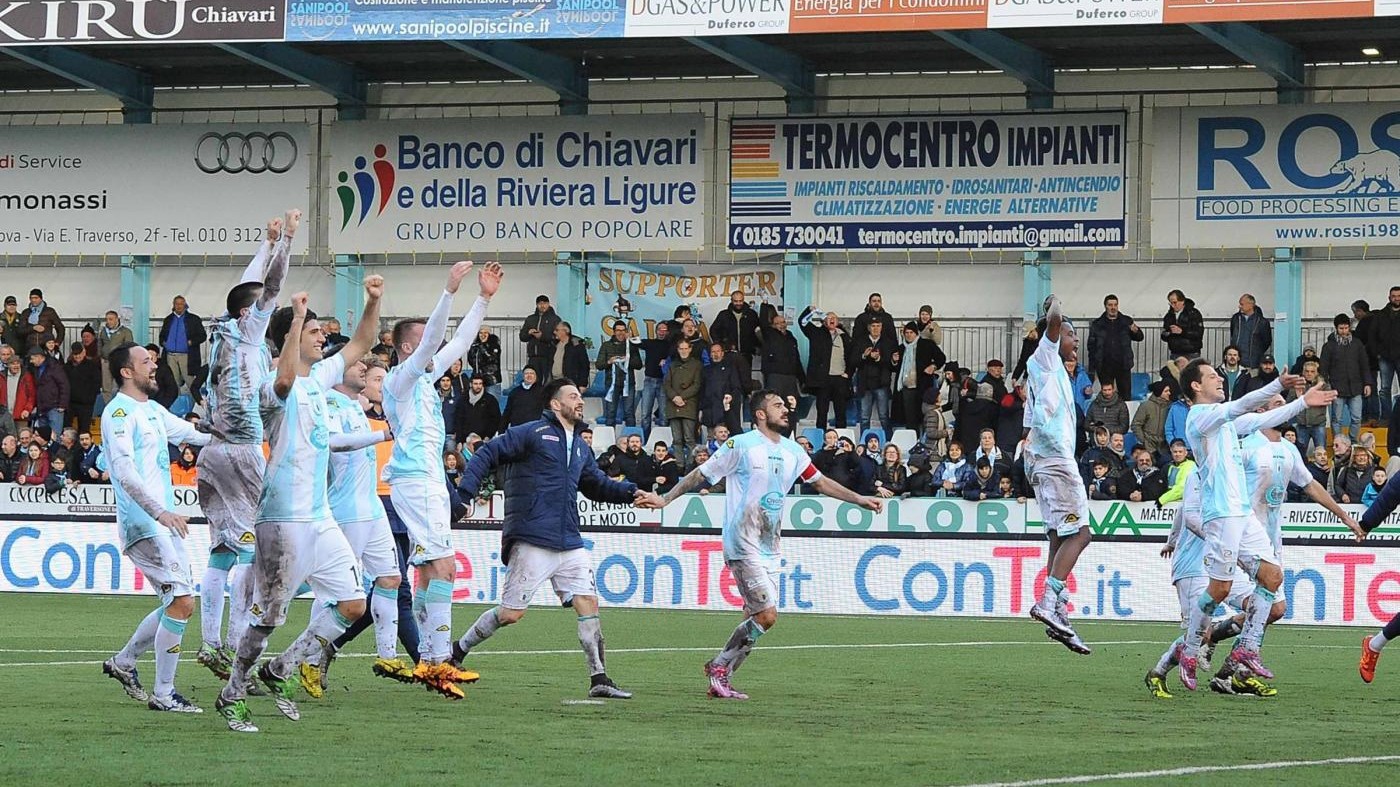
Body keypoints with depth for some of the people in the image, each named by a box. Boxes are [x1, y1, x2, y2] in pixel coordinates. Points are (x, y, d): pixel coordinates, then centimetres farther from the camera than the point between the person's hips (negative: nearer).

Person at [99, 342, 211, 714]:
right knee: (182, 601, -14)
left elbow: (198, 435, 30)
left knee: (178, 604, 12)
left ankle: (123, 662, 27)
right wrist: (160, 511, -30)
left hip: (164, 523, 10)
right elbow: (124, 471, -21)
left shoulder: (153, 411, 17)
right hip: (143, 524, -10)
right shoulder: (119, 412, -11)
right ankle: (163, 694, -9)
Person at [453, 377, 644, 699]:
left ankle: (599, 679, 2)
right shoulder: (531, 434, -4)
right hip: (532, 542, -7)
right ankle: (456, 652, 14)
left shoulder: (580, 447, 19)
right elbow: (486, 455, -7)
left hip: (570, 544, 7)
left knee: (589, 604, -2)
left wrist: (631, 493, 12)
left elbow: (598, 485, 29)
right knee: (511, 613, -5)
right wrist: (465, 493, -19)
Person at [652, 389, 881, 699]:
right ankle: (720, 665, 2)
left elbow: (820, 482, 20)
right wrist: (665, 499, -4)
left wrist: (859, 500, 13)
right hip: (744, 545, -7)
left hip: (770, 548, 7)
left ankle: (720, 678, 13)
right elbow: (701, 475, -1)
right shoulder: (741, 446, -8)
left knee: (757, 618, 4)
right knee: (767, 616, -14)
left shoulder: (792, 451, 11)